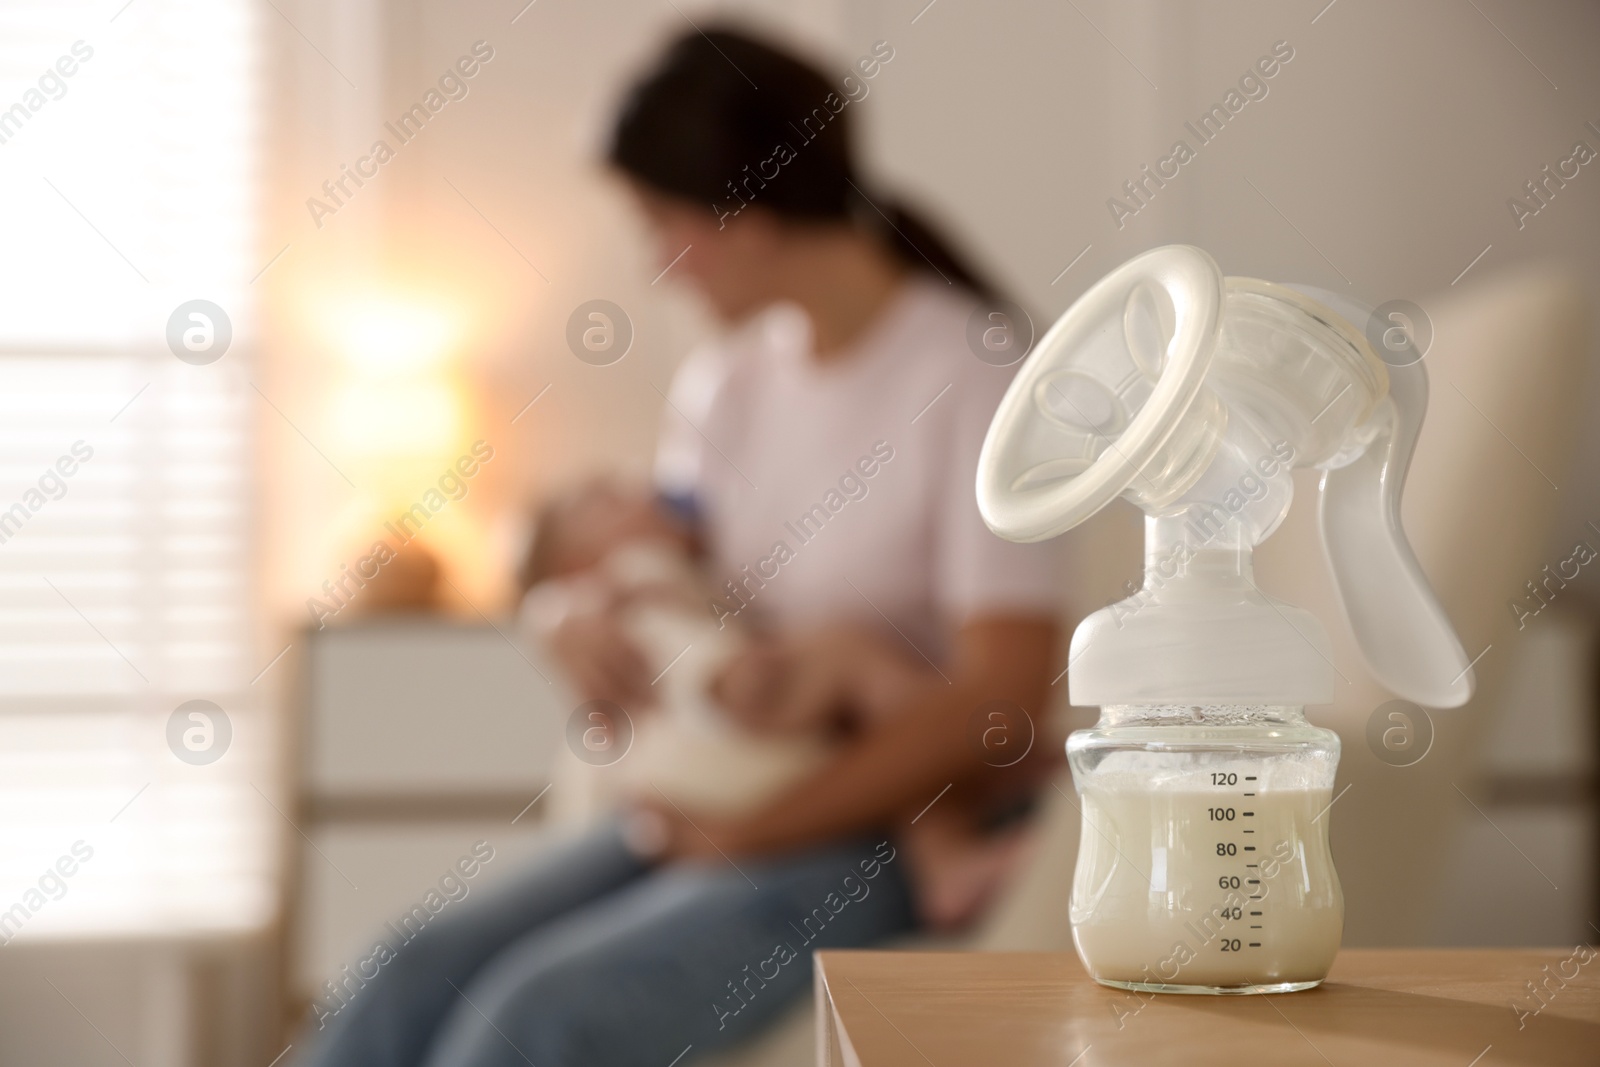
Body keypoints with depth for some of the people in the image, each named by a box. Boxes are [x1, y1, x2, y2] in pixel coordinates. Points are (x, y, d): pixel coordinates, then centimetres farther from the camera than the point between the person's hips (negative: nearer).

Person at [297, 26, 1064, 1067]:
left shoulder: (971, 375, -11)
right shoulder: (722, 384, 11)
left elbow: (1004, 690, -18)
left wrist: (746, 833, -17)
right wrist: (592, 629, -9)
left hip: (893, 834, -7)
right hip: (716, 812, 7)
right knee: (418, 982, -15)